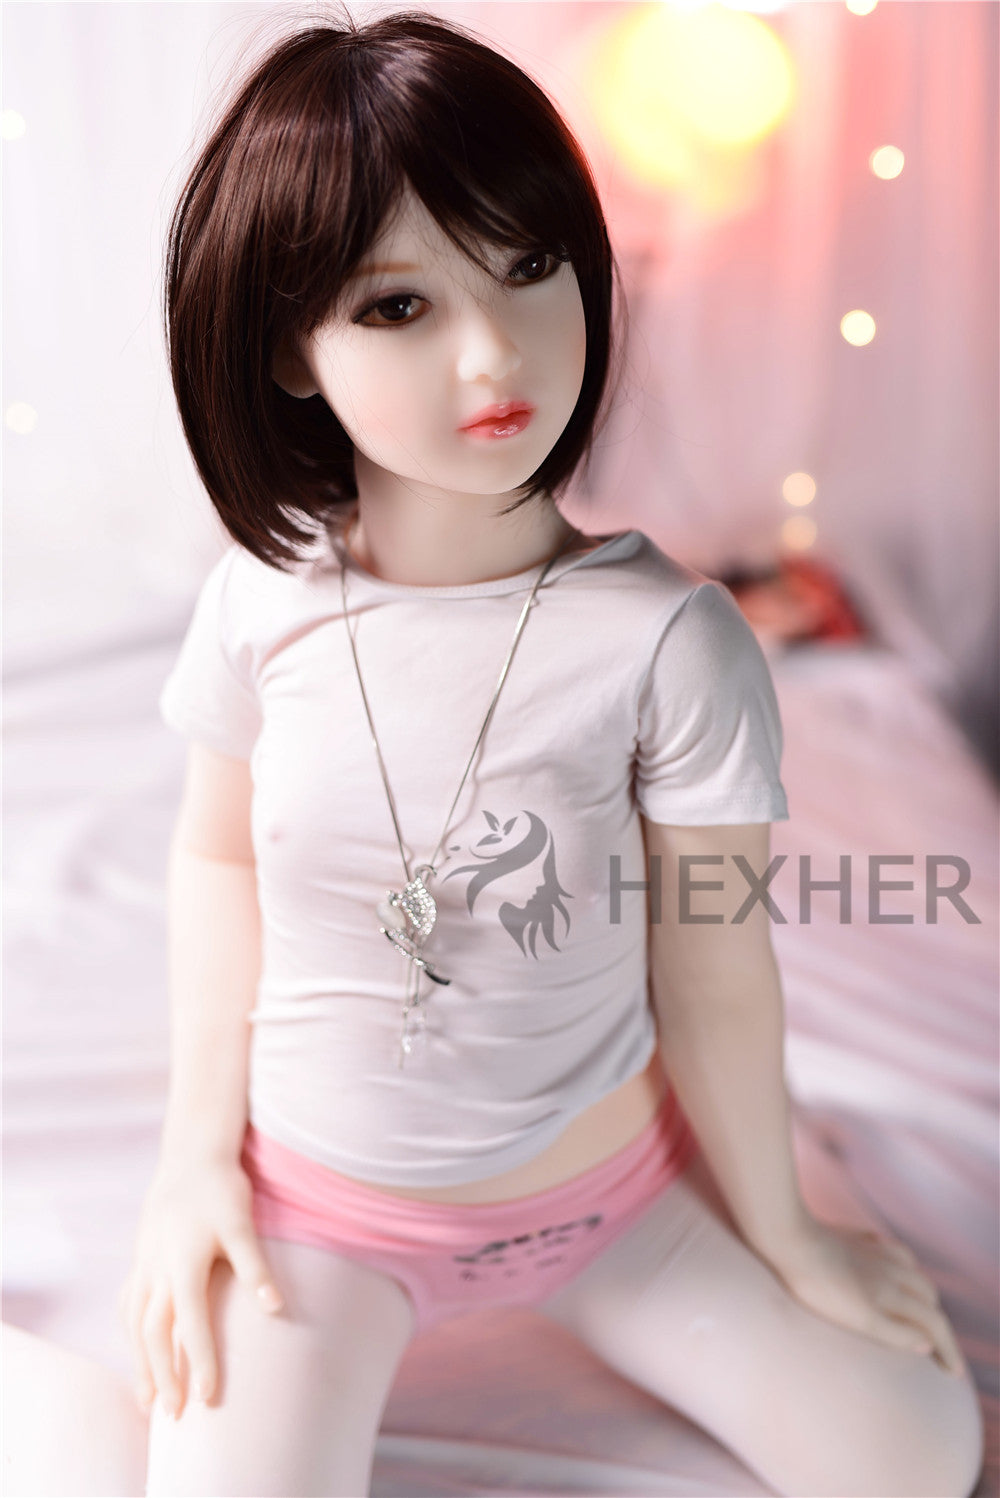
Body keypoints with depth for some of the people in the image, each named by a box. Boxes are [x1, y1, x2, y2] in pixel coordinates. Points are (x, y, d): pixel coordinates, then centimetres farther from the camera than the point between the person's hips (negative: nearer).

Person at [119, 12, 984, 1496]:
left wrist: (780, 1236, 1)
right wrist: (199, 1141, -1)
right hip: (310, 1202, 1)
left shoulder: (669, 638, -22)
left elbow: (716, 985, -12)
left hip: (600, 1184, 0)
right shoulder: (258, 602, -15)